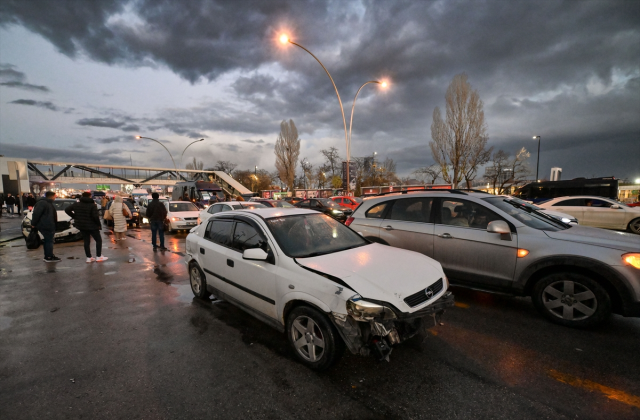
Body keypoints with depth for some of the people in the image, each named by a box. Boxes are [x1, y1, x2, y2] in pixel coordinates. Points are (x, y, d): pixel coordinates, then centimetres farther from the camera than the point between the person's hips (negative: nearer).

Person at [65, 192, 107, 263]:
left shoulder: (76, 204, 5)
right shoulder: (92, 205, -13)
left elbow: (67, 210, 7)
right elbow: (95, 216, -20)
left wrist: (75, 217, 10)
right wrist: (99, 224, -9)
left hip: (81, 226, 6)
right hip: (91, 226, -6)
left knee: (86, 241, 12)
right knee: (98, 240, 7)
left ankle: (89, 257, 15)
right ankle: (98, 257, 6)